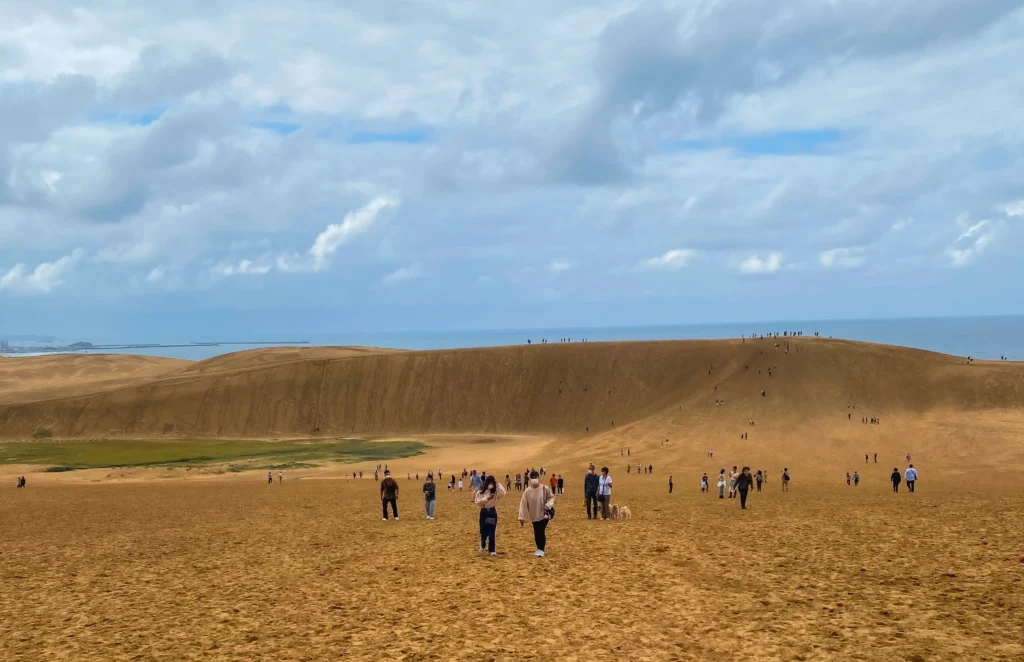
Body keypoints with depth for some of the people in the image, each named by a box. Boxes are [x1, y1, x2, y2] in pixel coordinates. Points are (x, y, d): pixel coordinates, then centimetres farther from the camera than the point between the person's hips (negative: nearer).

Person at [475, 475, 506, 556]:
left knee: (492, 532, 0)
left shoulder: (495, 492, 0)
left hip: (492, 512, 1)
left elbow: (503, 493, -17)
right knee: (483, 531, 7)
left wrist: (498, 484, -15)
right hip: (484, 512, -1)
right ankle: (482, 546, 35)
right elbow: (478, 501, -12)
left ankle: (492, 550, 6)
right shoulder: (481, 491, -4)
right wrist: (487, 498, -22)